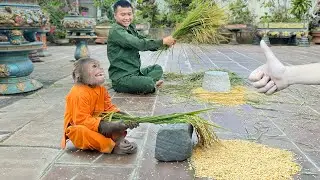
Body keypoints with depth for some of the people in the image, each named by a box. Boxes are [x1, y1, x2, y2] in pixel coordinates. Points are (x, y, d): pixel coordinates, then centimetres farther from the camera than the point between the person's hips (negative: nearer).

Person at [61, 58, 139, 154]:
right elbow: (82, 120, -31)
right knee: (81, 131, -40)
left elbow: (109, 108, 3)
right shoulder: (78, 93, -26)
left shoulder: (101, 89, 1)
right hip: (78, 127, -7)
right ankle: (112, 146, -32)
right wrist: (110, 126, -36)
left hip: (98, 124, 8)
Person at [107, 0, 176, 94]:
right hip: (121, 78, -9)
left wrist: (166, 43, -10)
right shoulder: (116, 31, -16)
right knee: (149, 83, -29)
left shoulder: (131, 28, 13)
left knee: (157, 69, 16)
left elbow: (144, 41, 6)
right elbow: (139, 44, -25)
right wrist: (163, 41, -20)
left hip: (135, 72, 10)